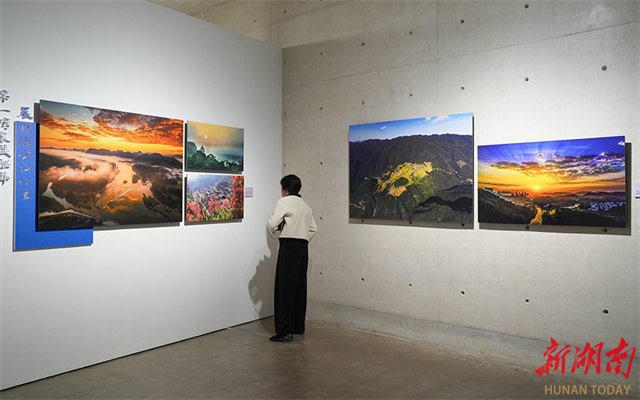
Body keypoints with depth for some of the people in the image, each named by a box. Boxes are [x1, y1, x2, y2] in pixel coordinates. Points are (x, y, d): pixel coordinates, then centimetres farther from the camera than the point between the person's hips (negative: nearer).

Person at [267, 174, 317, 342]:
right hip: (303, 247, 8)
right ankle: (298, 326, 21)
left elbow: (272, 223, -11)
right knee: (299, 287, 13)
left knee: (285, 287, -6)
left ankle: (285, 330, -7)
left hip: (289, 246, -8)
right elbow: (313, 228, 20)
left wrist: (273, 231, 9)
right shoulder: (305, 205, 18)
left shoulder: (284, 202, -5)